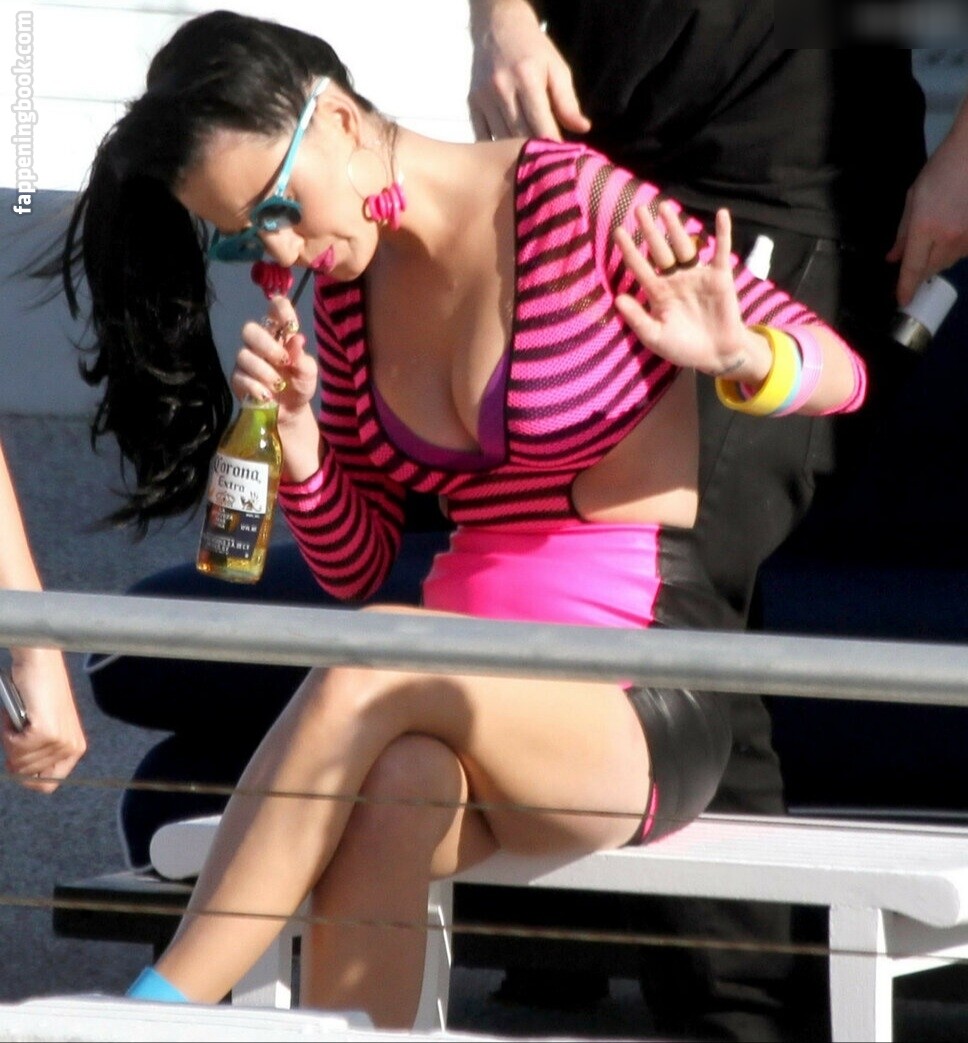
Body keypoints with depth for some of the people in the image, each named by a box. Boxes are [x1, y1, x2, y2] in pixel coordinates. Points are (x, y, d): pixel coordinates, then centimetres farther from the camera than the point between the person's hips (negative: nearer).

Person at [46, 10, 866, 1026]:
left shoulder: (568, 200, -6)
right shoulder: (348, 281, 11)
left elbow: (839, 373, -3)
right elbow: (354, 570, 16)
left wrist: (740, 358, -25)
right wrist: (296, 439, -4)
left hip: (637, 716, -4)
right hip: (476, 703, 4)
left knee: (375, 668, -32)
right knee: (392, 786, -33)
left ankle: (156, 1016, -30)